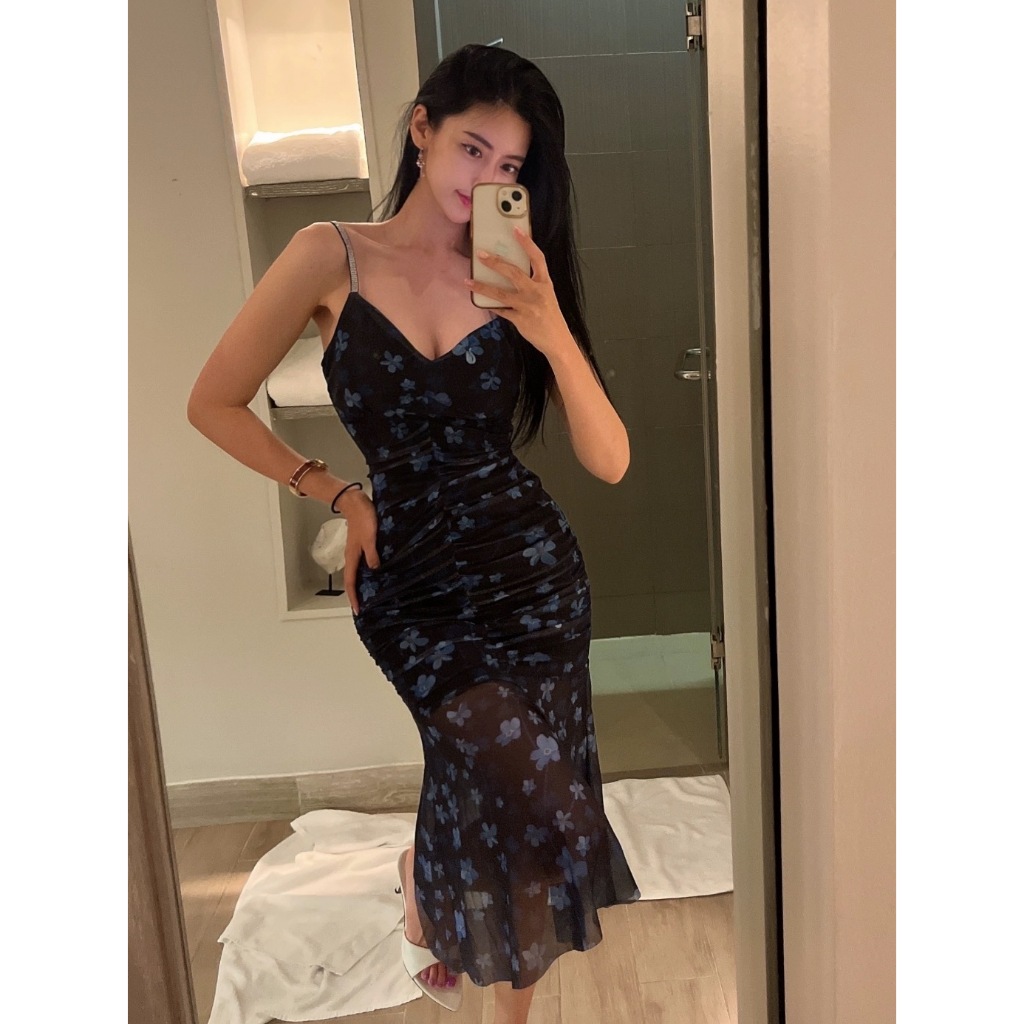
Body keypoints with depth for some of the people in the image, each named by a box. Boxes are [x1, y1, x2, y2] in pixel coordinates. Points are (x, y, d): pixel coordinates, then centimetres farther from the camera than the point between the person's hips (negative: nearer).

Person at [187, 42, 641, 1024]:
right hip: (412, 578, -2)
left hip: (532, 567, 2)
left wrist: (555, 334, -19)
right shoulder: (334, 257, -2)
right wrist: (338, 493, 0)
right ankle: (419, 878, 23)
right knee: (527, 789, -15)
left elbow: (609, 461, -5)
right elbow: (215, 404, 3)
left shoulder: (518, 282, 2)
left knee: (523, 812, 7)